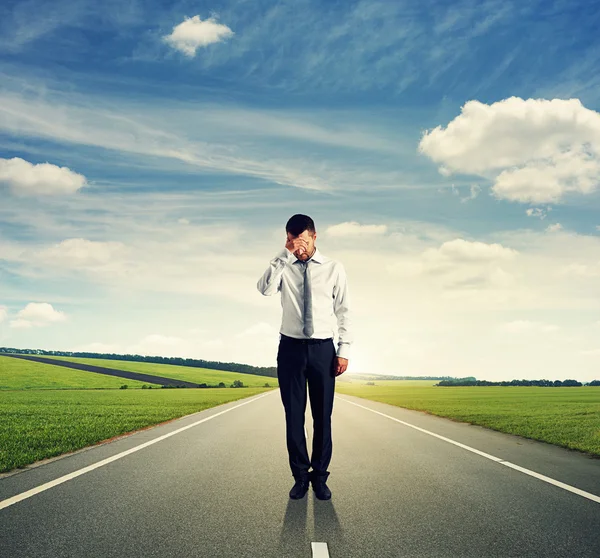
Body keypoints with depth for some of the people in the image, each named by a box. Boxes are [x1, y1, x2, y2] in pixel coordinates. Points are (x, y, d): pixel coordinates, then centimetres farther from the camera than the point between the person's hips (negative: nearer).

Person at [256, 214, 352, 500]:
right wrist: (284, 255, -20)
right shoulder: (283, 267, 2)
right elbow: (265, 288, -18)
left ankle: (320, 477, 18)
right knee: (293, 416, 6)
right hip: (290, 348, 1)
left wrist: (344, 350, -4)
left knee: (323, 416, 5)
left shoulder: (334, 268, 2)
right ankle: (300, 476, 19)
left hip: (322, 349, 0)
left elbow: (344, 311, 2)